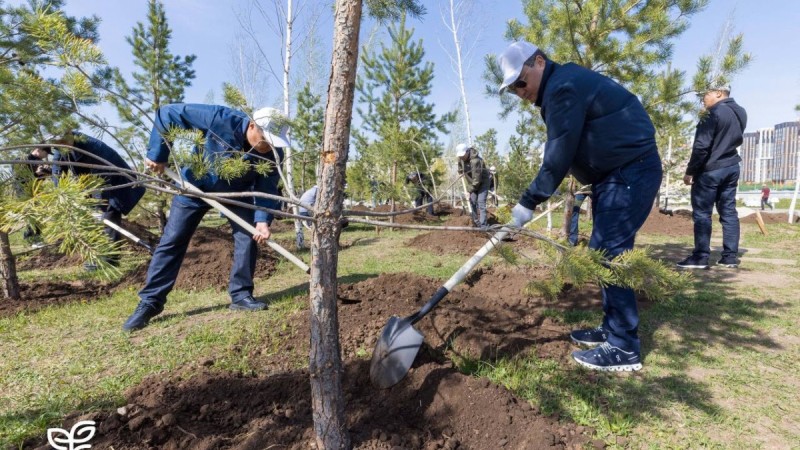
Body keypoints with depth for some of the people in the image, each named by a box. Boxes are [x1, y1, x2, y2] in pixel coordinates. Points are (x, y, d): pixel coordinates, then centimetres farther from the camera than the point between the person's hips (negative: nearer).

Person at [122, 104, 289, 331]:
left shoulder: (274, 152, -25)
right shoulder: (220, 119, -34)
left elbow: (267, 188, -22)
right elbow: (167, 113, -25)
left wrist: (262, 220, -38)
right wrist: (157, 155, -23)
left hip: (237, 192, 2)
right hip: (196, 185, -2)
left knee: (248, 237, -12)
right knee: (172, 241, -1)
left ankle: (241, 295, 2)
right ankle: (150, 302, 11)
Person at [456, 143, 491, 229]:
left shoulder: (475, 161, -35)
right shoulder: (461, 158, -9)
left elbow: (477, 179, -32)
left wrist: (471, 188, -24)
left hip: (482, 182, -8)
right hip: (472, 183, 8)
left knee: (481, 202, -15)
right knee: (472, 202, 6)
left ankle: (483, 225, -15)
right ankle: (476, 222, 17)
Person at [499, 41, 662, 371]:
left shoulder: (563, 87, -18)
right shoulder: (561, 86, 15)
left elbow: (558, 157, -22)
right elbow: (564, 153, 17)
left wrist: (528, 203, -18)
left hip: (631, 172, -11)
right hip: (616, 173, 11)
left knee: (608, 252, -11)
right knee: (605, 251, 12)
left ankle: (624, 349, -2)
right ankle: (612, 328, 23)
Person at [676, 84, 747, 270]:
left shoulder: (714, 113, -15)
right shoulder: (741, 112, 13)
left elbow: (701, 146, -19)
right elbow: (735, 139, 22)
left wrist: (690, 171, -15)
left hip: (710, 170, -8)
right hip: (731, 168, 8)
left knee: (702, 213, -4)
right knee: (729, 212, 9)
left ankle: (700, 257, -3)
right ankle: (730, 256, 12)